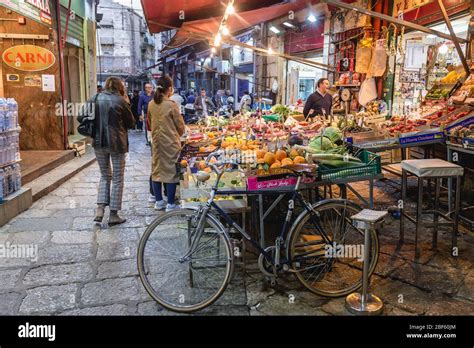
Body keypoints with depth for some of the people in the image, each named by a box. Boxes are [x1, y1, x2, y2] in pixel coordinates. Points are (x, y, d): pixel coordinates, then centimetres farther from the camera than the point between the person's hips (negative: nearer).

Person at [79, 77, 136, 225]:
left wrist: (94, 124, 15)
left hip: (98, 143, 4)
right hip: (116, 143, -4)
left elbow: (80, 117, 2)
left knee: (105, 176, 20)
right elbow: (131, 124, 0)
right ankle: (113, 215, 11)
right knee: (117, 179, 8)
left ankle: (100, 209, 6)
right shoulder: (120, 101, -8)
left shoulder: (95, 99, 2)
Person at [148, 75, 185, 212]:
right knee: (171, 171, 2)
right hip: (170, 142, -5)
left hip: (156, 141, 6)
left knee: (156, 170, 13)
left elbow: (149, 122, 12)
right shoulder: (171, 104, -14)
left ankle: (159, 201, 21)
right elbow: (180, 125, -7)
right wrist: (178, 134, 12)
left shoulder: (151, 104, 1)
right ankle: (170, 204, 6)